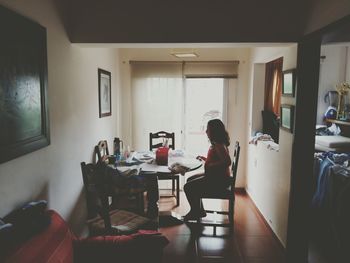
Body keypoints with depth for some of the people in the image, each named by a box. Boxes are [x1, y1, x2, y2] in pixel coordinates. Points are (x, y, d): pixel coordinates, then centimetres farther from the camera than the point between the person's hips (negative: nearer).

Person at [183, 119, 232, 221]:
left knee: (188, 187, -12)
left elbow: (227, 161, -32)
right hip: (214, 176, 11)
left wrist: (210, 165, -26)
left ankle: (195, 213, 10)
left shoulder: (219, 145, -21)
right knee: (190, 180, 19)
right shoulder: (216, 143, 10)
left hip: (219, 180, -11)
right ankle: (199, 210, 24)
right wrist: (205, 159, 12)